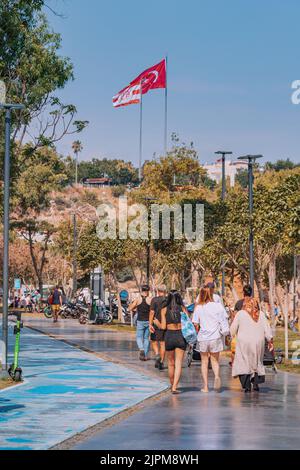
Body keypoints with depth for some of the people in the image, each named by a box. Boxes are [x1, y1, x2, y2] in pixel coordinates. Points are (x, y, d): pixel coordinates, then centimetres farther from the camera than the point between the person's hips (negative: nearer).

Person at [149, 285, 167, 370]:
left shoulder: (154, 300, -6)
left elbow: (152, 312, -11)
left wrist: (150, 324, -10)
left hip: (156, 324, -2)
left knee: (154, 341, 13)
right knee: (163, 343, 6)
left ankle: (157, 355, -12)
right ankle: (161, 362, 5)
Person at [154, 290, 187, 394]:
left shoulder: (164, 310, 2)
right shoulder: (183, 308, 2)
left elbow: (163, 326, -1)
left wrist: (156, 323, 18)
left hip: (169, 336, 1)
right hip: (181, 335, -1)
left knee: (171, 363, 16)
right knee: (178, 364, -1)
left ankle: (172, 385, 27)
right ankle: (174, 387, -11)